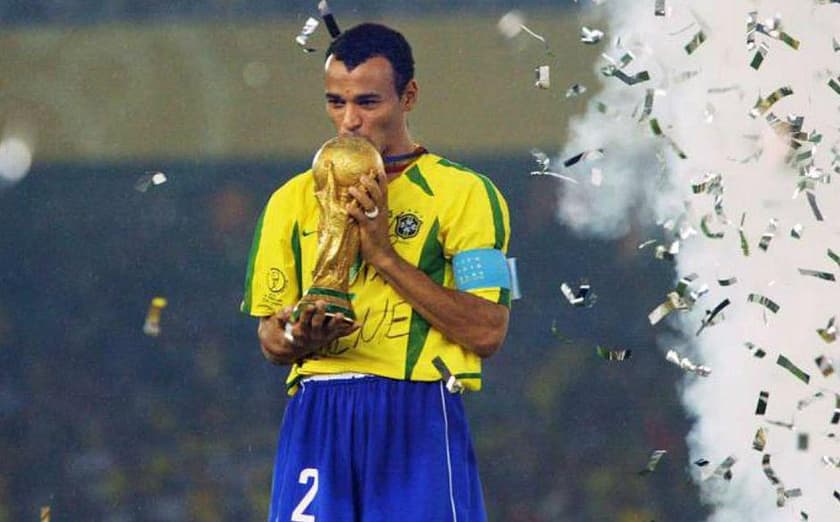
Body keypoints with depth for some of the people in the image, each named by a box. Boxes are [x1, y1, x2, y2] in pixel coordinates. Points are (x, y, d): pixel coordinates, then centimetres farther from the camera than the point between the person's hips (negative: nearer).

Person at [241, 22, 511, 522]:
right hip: (317, 422, 3)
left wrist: (386, 255, -10)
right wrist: (298, 341, -8)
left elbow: (487, 331, -7)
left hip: (418, 422, -3)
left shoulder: (464, 193, 3)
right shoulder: (294, 200, 16)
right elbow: (270, 338, 17)